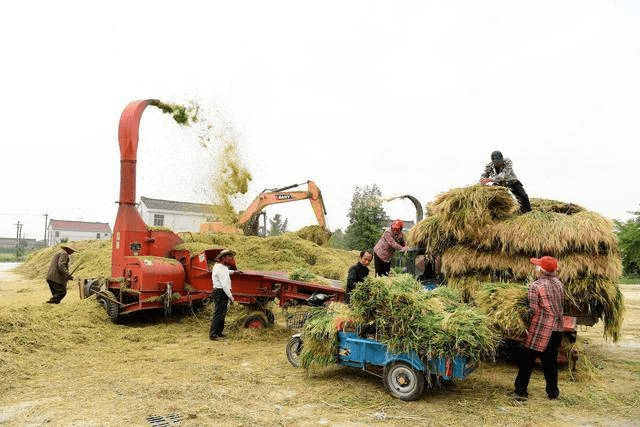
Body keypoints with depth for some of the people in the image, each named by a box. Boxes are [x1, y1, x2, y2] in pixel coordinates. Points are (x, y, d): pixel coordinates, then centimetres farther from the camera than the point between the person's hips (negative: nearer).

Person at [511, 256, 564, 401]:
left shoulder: (535, 286, -11)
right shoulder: (559, 284, 7)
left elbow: (534, 310, -13)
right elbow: (560, 304, 12)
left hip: (540, 329, -6)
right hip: (557, 328, 6)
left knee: (527, 359, 3)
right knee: (551, 361, 17)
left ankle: (521, 391, 5)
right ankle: (553, 392, 24)